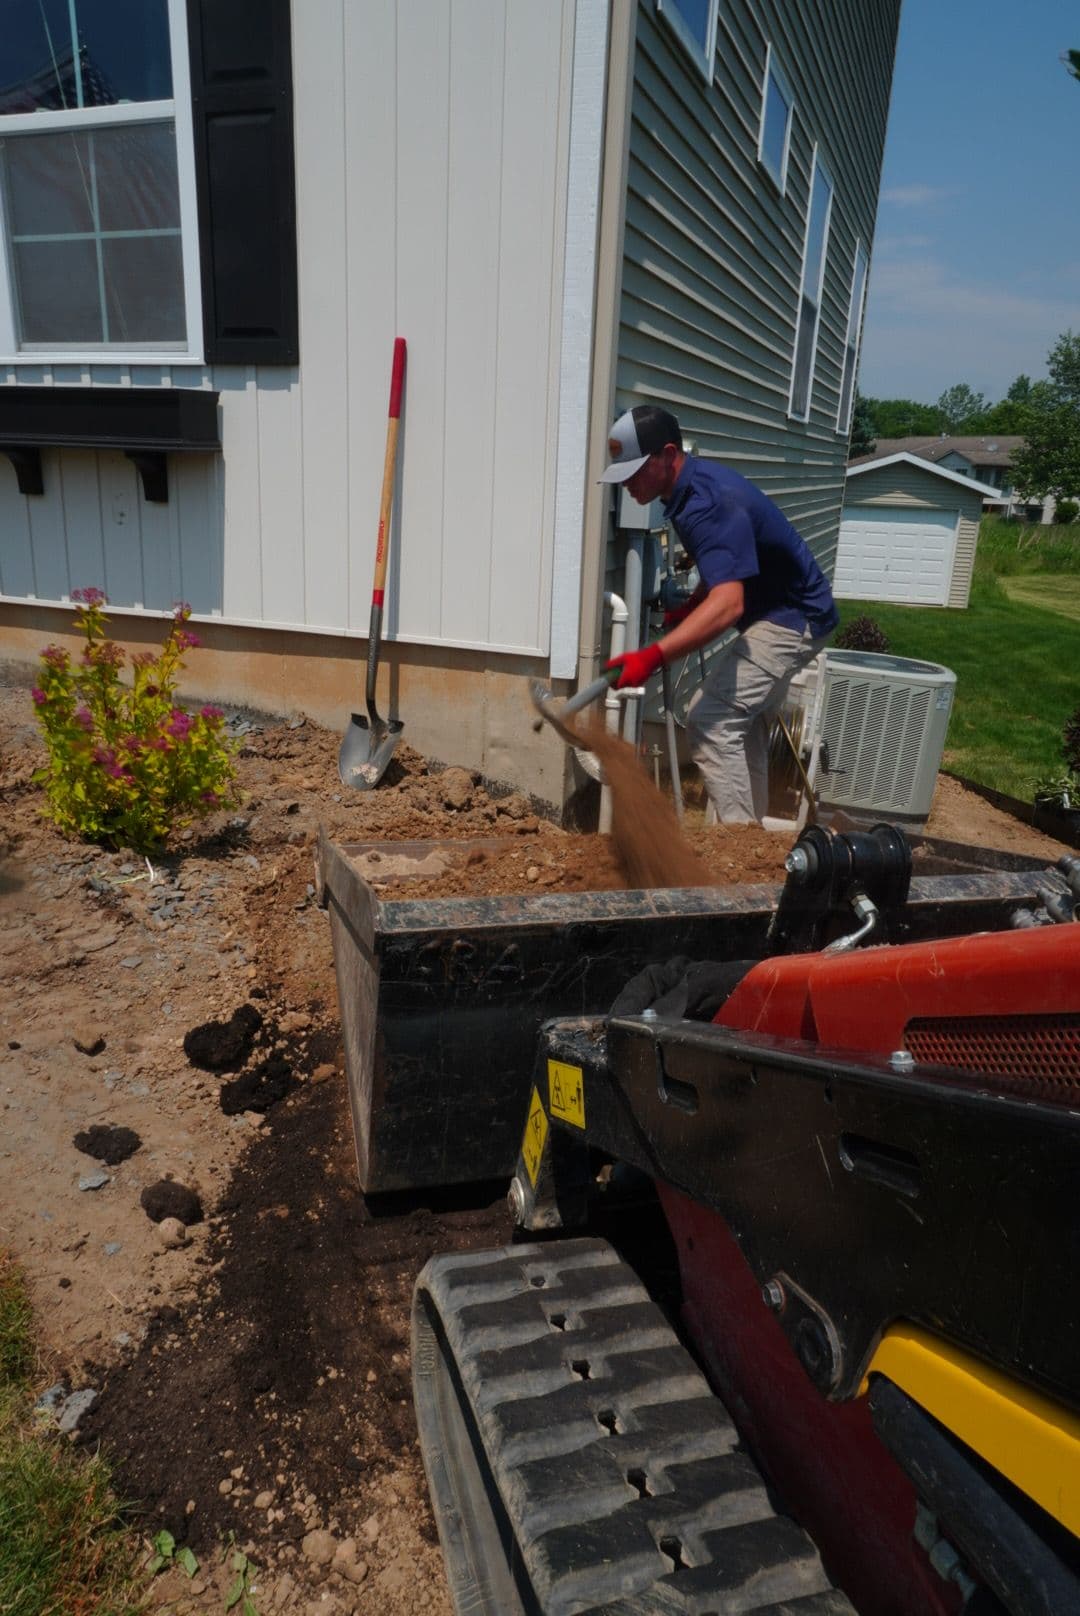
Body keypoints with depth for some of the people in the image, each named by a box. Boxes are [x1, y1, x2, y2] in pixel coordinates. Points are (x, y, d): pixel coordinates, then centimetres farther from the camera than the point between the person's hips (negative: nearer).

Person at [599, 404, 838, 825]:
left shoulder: (707, 504, -29)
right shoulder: (693, 484, 3)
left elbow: (728, 604, -41)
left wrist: (653, 656, -49)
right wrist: (687, 608, 4)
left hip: (792, 620, -10)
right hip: (789, 614, 10)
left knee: (709, 720, -17)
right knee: (740, 724, 18)